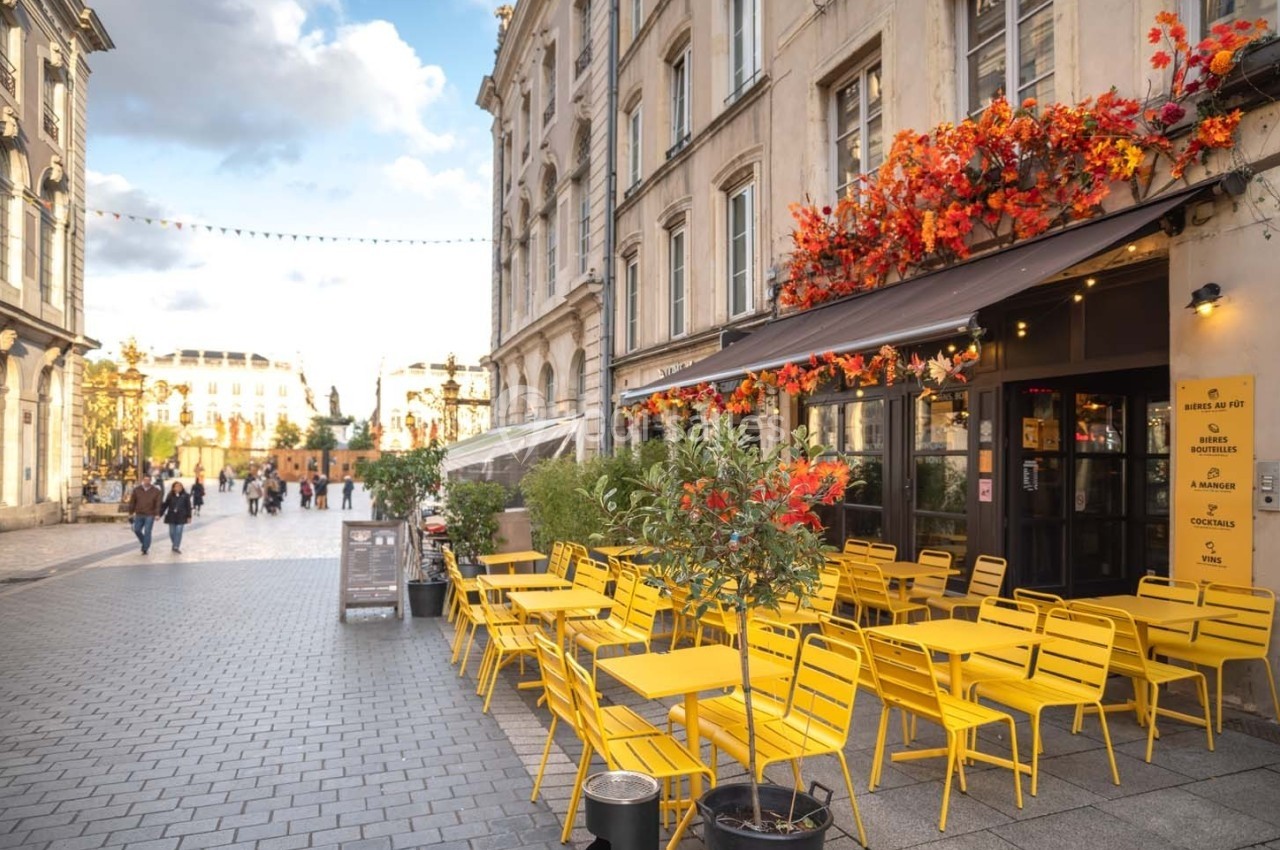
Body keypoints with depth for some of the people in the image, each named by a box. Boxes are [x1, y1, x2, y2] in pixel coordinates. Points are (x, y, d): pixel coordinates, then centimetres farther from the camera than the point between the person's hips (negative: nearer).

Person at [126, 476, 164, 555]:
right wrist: (130, 513, 5)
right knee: (136, 530, 4)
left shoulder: (156, 491, -2)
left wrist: (157, 514, -12)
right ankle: (144, 543, 29)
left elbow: (158, 504, -5)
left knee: (147, 532, -4)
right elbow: (132, 503, 7)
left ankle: (145, 549, 3)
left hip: (150, 515, -3)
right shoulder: (136, 490, 4)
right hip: (139, 515, 3)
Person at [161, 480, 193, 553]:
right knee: (172, 532, 6)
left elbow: (188, 507, 0)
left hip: (181, 517, -2)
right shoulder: (170, 496, 3)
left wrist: (189, 516, -1)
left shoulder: (185, 496, -2)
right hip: (171, 516, 2)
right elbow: (165, 505, 6)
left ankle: (176, 547, -3)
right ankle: (175, 544, 26)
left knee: (178, 532, -7)